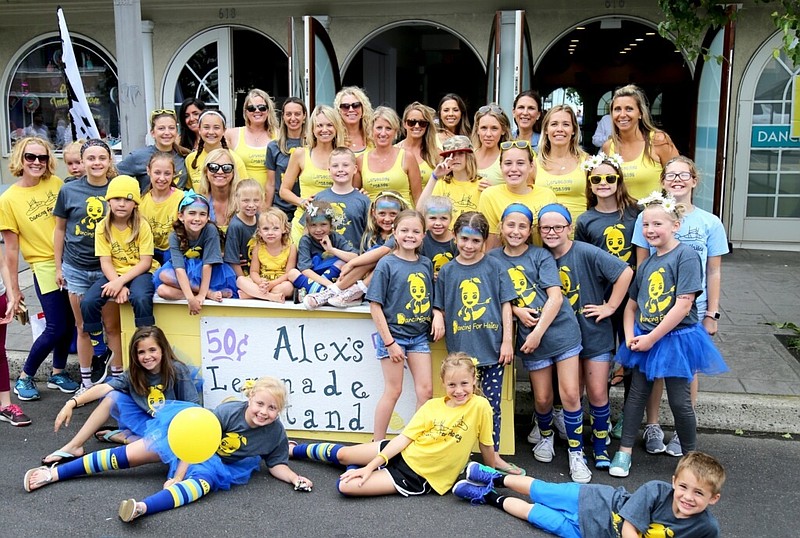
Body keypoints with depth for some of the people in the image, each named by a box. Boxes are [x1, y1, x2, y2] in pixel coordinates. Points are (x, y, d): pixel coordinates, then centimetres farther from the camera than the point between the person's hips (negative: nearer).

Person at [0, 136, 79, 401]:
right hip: (45, 266, -4)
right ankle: (25, 377, 16)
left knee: (69, 322, 10)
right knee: (56, 327, -5)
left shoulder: (56, 183, 0)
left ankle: (58, 372, 30)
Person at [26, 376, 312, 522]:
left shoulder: (276, 433, -20)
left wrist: (295, 478, -27)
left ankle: (143, 507, -57)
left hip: (220, 464, 1)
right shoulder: (228, 411, -29)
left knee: (205, 480, -34)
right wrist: (177, 478, -25)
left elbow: (276, 464, -8)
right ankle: (56, 473, 7)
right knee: (131, 455, -3)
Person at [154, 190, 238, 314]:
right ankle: (211, 293, -26)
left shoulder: (210, 230, -18)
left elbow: (207, 265, -21)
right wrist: (190, 298, -38)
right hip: (184, 275, 3)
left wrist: (201, 295, -28)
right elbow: (180, 269, -26)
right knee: (162, 290, -30)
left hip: (207, 276, -3)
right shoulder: (175, 236, -15)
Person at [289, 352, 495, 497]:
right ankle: (294, 450, 36)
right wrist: (370, 466, -11)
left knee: (346, 486, -18)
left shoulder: (480, 406, -15)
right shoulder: (431, 405, -3)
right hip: (402, 454, 4)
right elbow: (404, 438, -5)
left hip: (418, 478, -4)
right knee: (342, 454, 8)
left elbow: (486, 448, -3)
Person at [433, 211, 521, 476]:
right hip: (461, 348, 1)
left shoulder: (494, 267, 1)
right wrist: (438, 317, -15)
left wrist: (507, 341, -3)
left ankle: (494, 455, 22)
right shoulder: (447, 271, 3)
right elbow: (439, 307, 8)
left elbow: (505, 305, 1)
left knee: (493, 404, 8)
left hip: (492, 347, 0)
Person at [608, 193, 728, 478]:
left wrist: (651, 338, -17)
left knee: (679, 401, 3)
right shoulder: (646, 264, 7)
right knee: (637, 394, 11)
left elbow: (684, 305, -20)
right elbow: (631, 305, 15)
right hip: (644, 339, 6)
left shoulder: (686, 255, -14)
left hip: (676, 339, -6)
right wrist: (630, 336, -2)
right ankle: (624, 451, 20)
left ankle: (690, 455, 23)